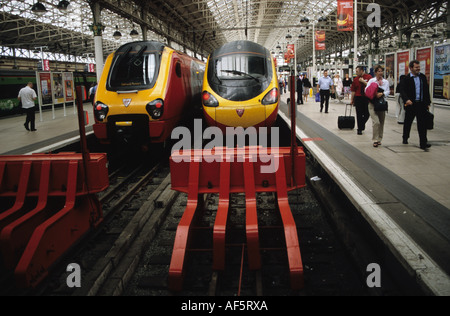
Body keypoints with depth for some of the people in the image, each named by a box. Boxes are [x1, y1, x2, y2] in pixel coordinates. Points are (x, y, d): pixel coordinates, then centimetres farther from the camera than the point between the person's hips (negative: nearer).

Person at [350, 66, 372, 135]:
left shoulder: (369, 77, -1)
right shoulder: (356, 79, 5)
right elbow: (353, 90, 5)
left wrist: (363, 81, -15)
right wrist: (352, 100, 5)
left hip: (367, 98, -1)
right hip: (358, 98, 1)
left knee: (367, 114, 4)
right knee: (359, 114, 2)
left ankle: (362, 123, 32)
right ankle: (359, 129, 9)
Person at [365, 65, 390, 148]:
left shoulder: (386, 82, 13)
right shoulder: (371, 80, 5)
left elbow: (388, 91, 3)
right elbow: (367, 90, -4)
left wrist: (382, 94, -17)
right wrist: (374, 94, -19)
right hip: (373, 104, -4)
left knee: (381, 122, 7)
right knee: (376, 122, -16)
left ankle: (379, 139, 21)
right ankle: (375, 140, -9)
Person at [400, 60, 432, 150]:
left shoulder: (423, 77, 10)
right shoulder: (406, 78, -3)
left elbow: (426, 90, 15)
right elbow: (402, 91, -11)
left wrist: (428, 102, 11)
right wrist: (406, 99, -28)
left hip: (421, 104, 3)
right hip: (411, 104, -2)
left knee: (422, 124, -3)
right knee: (408, 122, 13)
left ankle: (423, 143, -3)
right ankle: (405, 138, 34)